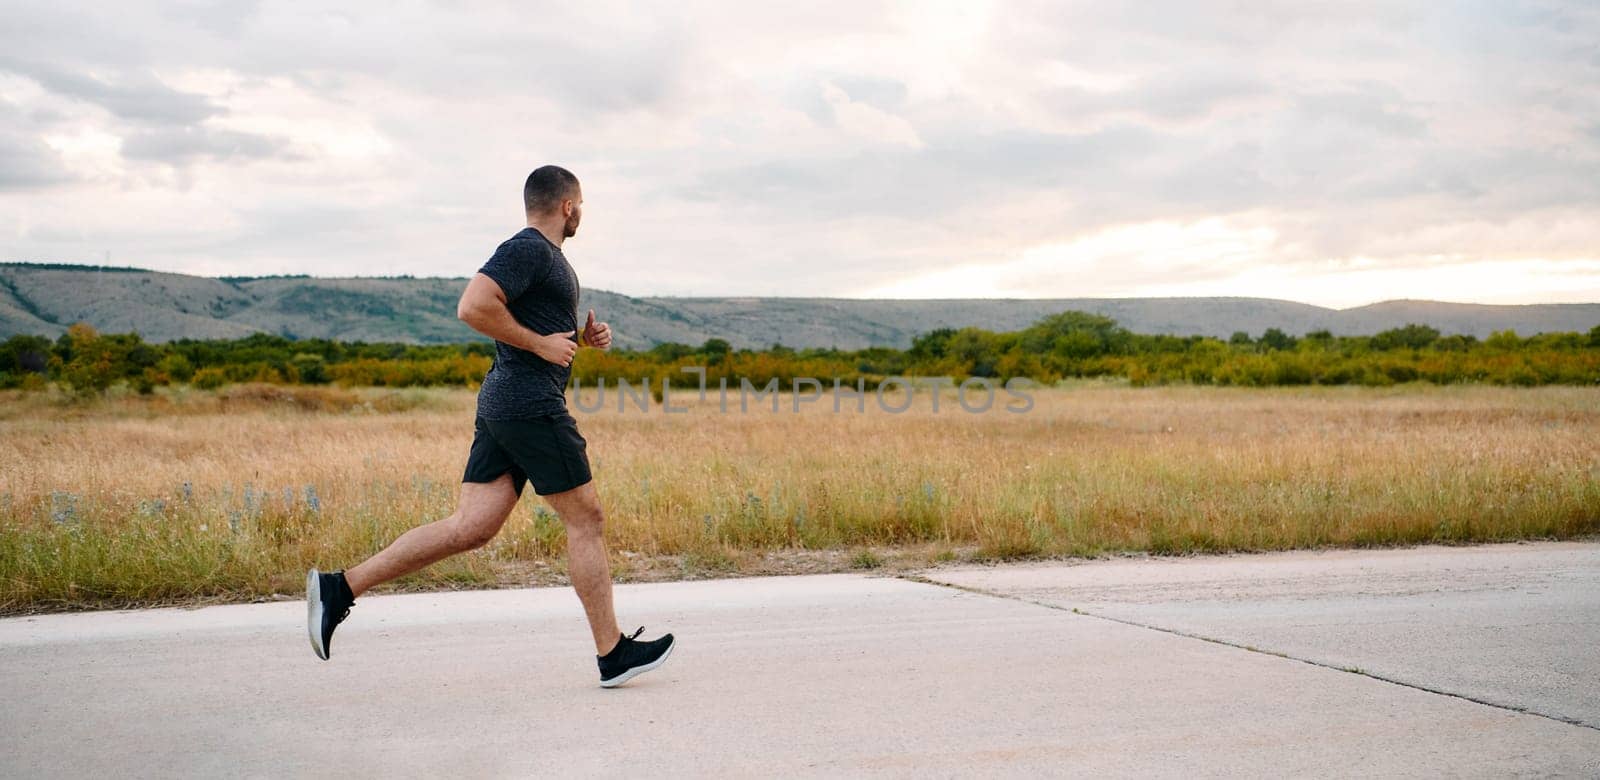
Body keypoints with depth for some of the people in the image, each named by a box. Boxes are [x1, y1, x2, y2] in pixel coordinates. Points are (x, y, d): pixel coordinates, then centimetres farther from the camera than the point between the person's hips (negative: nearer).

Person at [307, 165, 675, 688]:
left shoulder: (546, 255, 22)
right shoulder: (528, 249, -10)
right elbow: (473, 307, -23)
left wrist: (584, 336, 16)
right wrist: (541, 343, -17)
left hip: (502, 406, 10)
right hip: (532, 404, -10)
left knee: (470, 527, 3)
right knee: (585, 520, -1)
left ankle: (340, 588, 0)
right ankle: (613, 654, 7)